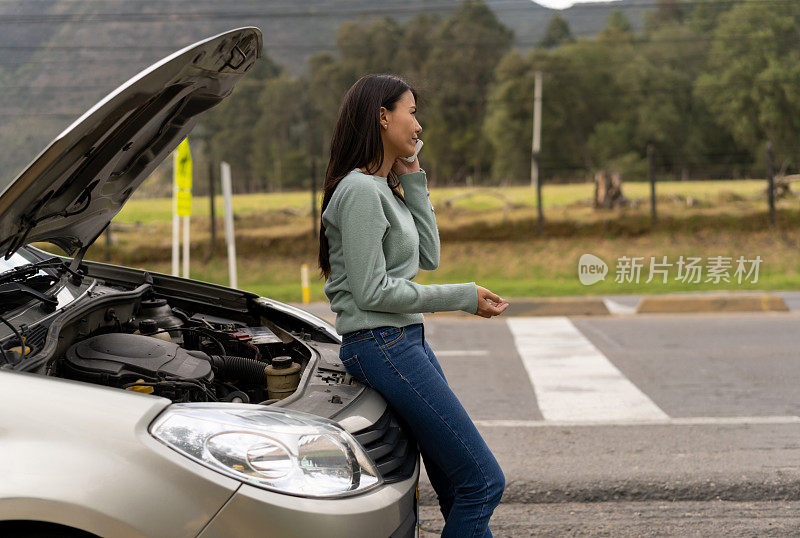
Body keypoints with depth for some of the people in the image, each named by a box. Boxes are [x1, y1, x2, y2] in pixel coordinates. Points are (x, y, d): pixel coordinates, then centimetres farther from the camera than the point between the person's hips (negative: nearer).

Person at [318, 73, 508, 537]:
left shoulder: (385, 188, 16)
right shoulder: (361, 191, -14)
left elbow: (428, 257, 15)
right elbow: (372, 291, -18)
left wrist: (413, 180, 11)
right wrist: (462, 297, -12)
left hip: (408, 340, 10)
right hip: (381, 346, -10)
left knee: (459, 487, 10)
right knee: (484, 481, -11)